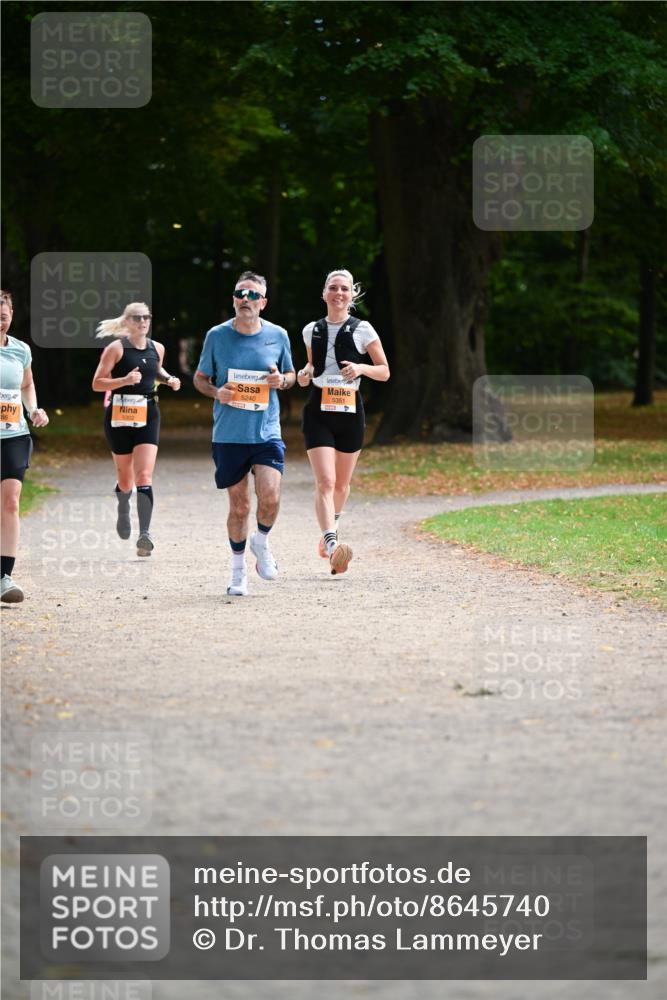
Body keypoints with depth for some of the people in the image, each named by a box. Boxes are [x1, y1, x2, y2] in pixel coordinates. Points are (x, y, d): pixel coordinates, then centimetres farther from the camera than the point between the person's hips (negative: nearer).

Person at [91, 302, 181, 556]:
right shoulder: (116, 348, -6)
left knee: (144, 475, -13)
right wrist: (124, 380, -22)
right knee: (125, 476, 10)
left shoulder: (157, 349, 8)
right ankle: (123, 510, 45)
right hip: (119, 415, -2)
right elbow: (97, 383, -8)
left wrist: (169, 380, 9)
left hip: (148, 414, 2)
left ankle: (145, 533, -21)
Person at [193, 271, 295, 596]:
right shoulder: (217, 336, 1)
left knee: (270, 497, -17)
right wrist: (217, 392, -11)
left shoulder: (278, 335, 3)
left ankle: (261, 542, 14)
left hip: (267, 432, 0)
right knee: (239, 506, 4)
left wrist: (282, 380, -7)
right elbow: (200, 378, 10)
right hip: (228, 434, 0)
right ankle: (238, 569, 22)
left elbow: (291, 375, 17)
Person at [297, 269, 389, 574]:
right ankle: (331, 544, -26)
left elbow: (384, 372, 4)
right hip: (318, 411, 0)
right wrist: (306, 374, 1)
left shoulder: (362, 330, 0)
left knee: (342, 483, 13)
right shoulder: (311, 331, 7)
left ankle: (330, 528, 41)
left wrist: (361, 368, -16)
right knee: (325, 481, -16)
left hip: (350, 411, 0)